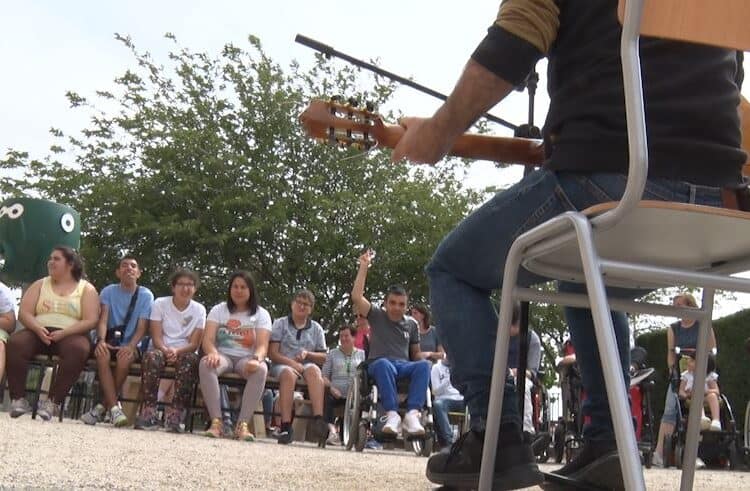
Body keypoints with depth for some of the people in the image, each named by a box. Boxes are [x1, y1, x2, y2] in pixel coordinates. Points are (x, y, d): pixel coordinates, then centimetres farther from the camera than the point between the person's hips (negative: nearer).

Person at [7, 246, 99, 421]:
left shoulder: (87, 289, 9)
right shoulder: (40, 284, 18)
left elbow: (90, 321, -3)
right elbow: (24, 313, 7)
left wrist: (63, 333, -18)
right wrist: (38, 329, -15)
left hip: (70, 335, -2)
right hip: (39, 333, 3)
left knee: (79, 349, -38)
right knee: (15, 342, -30)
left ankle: (53, 402, -35)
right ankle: (18, 399, -26)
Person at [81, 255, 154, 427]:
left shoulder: (146, 295, 2)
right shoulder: (108, 291, 6)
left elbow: (142, 327, -5)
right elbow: (102, 319, -7)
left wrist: (131, 346, -25)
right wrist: (101, 340, -28)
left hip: (130, 345, -1)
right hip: (109, 342, 1)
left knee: (126, 358, -35)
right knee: (102, 355, -34)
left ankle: (102, 406, -21)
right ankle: (114, 408, -36)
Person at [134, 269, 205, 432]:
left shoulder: (199, 310, 5)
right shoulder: (160, 303, 3)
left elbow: (194, 343, -3)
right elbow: (156, 337, -5)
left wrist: (176, 351, -23)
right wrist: (166, 350, -27)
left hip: (184, 352, 0)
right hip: (160, 349, 0)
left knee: (190, 359, -36)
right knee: (153, 356, -36)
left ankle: (175, 416, -36)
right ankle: (149, 413, -35)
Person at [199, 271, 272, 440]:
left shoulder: (261, 314, 5)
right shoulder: (218, 310, 8)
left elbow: (262, 345, -8)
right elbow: (208, 339, -5)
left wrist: (255, 359, -33)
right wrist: (213, 353, -30)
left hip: (246, 359, 0)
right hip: (223, 355, 1)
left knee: (261, 369, -35)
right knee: (205, 363, -34)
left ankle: (243, 424, -36)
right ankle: (216, 421, -36)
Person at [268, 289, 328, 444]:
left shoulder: (316, 328, 18)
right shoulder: (280, 323, 11)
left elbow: (323, 358, 14)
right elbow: (272, 353, 1)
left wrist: (307, 354, -6)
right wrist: (292, 362, -15)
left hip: (306, 366, 2)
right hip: (282, 365, -2)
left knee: (313, 369, -34)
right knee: (289, 373, -38)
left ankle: (318, 419, -49)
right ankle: (285, 427, -45)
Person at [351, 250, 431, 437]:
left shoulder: (412, 324, 21)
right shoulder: (377, 316, 13)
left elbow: (416, 353, 24)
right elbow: (356, 297, -1)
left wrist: (420, 368, 0)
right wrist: (364, 266, 1)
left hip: (404, 366, 3)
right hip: (378, 366, -3)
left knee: (424, 365, -33)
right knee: (383, 364, -41)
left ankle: (413, 413, -45)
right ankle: (392, 414, -48)